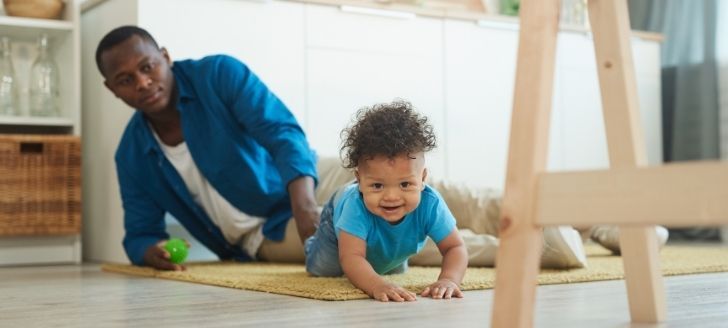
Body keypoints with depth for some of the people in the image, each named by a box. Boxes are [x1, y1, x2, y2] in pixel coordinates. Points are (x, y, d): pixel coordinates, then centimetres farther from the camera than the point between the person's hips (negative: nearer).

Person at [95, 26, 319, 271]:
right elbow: (141, 235, 8)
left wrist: (303, 202, -46)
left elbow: (283, 133, -26)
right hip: (253, 244, 3)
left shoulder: (220, 74, -13)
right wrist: (152, 253, -19)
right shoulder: (131, 154, 0)